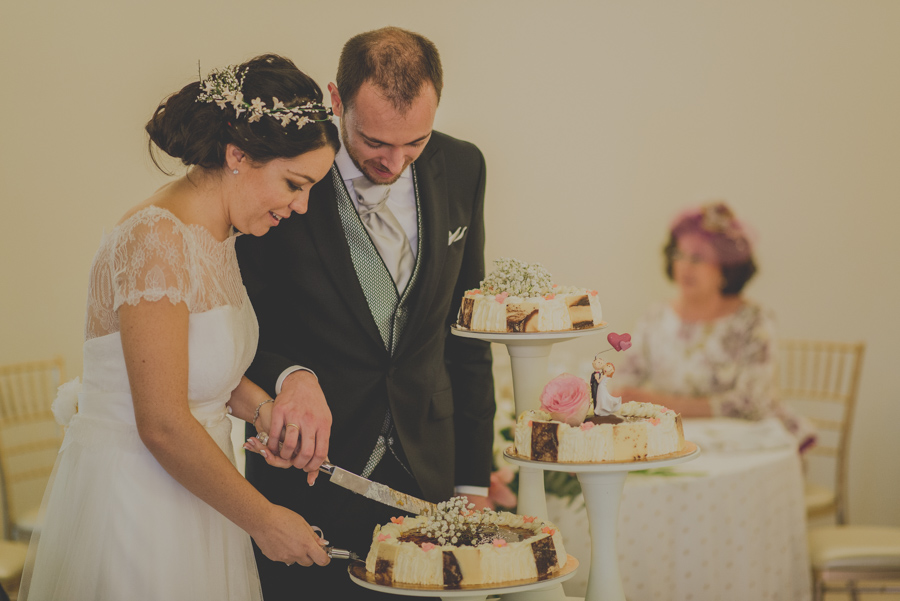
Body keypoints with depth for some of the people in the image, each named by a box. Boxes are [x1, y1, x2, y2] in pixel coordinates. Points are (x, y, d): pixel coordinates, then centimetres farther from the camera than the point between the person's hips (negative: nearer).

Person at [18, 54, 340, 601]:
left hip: (189, 490, 9)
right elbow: (163, 425, -24)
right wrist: (263, 520, -14)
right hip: (131, 505, -9)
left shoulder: (216, 235, 5)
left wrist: (261, 406, -3)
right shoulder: (157, 240, -24)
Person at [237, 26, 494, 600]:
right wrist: (290, 376, -30)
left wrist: (474, 478, 8)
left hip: (425, 476, 4)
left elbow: (465, 331, 7)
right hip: (306, 476, -3)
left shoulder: (461, 169, -1)